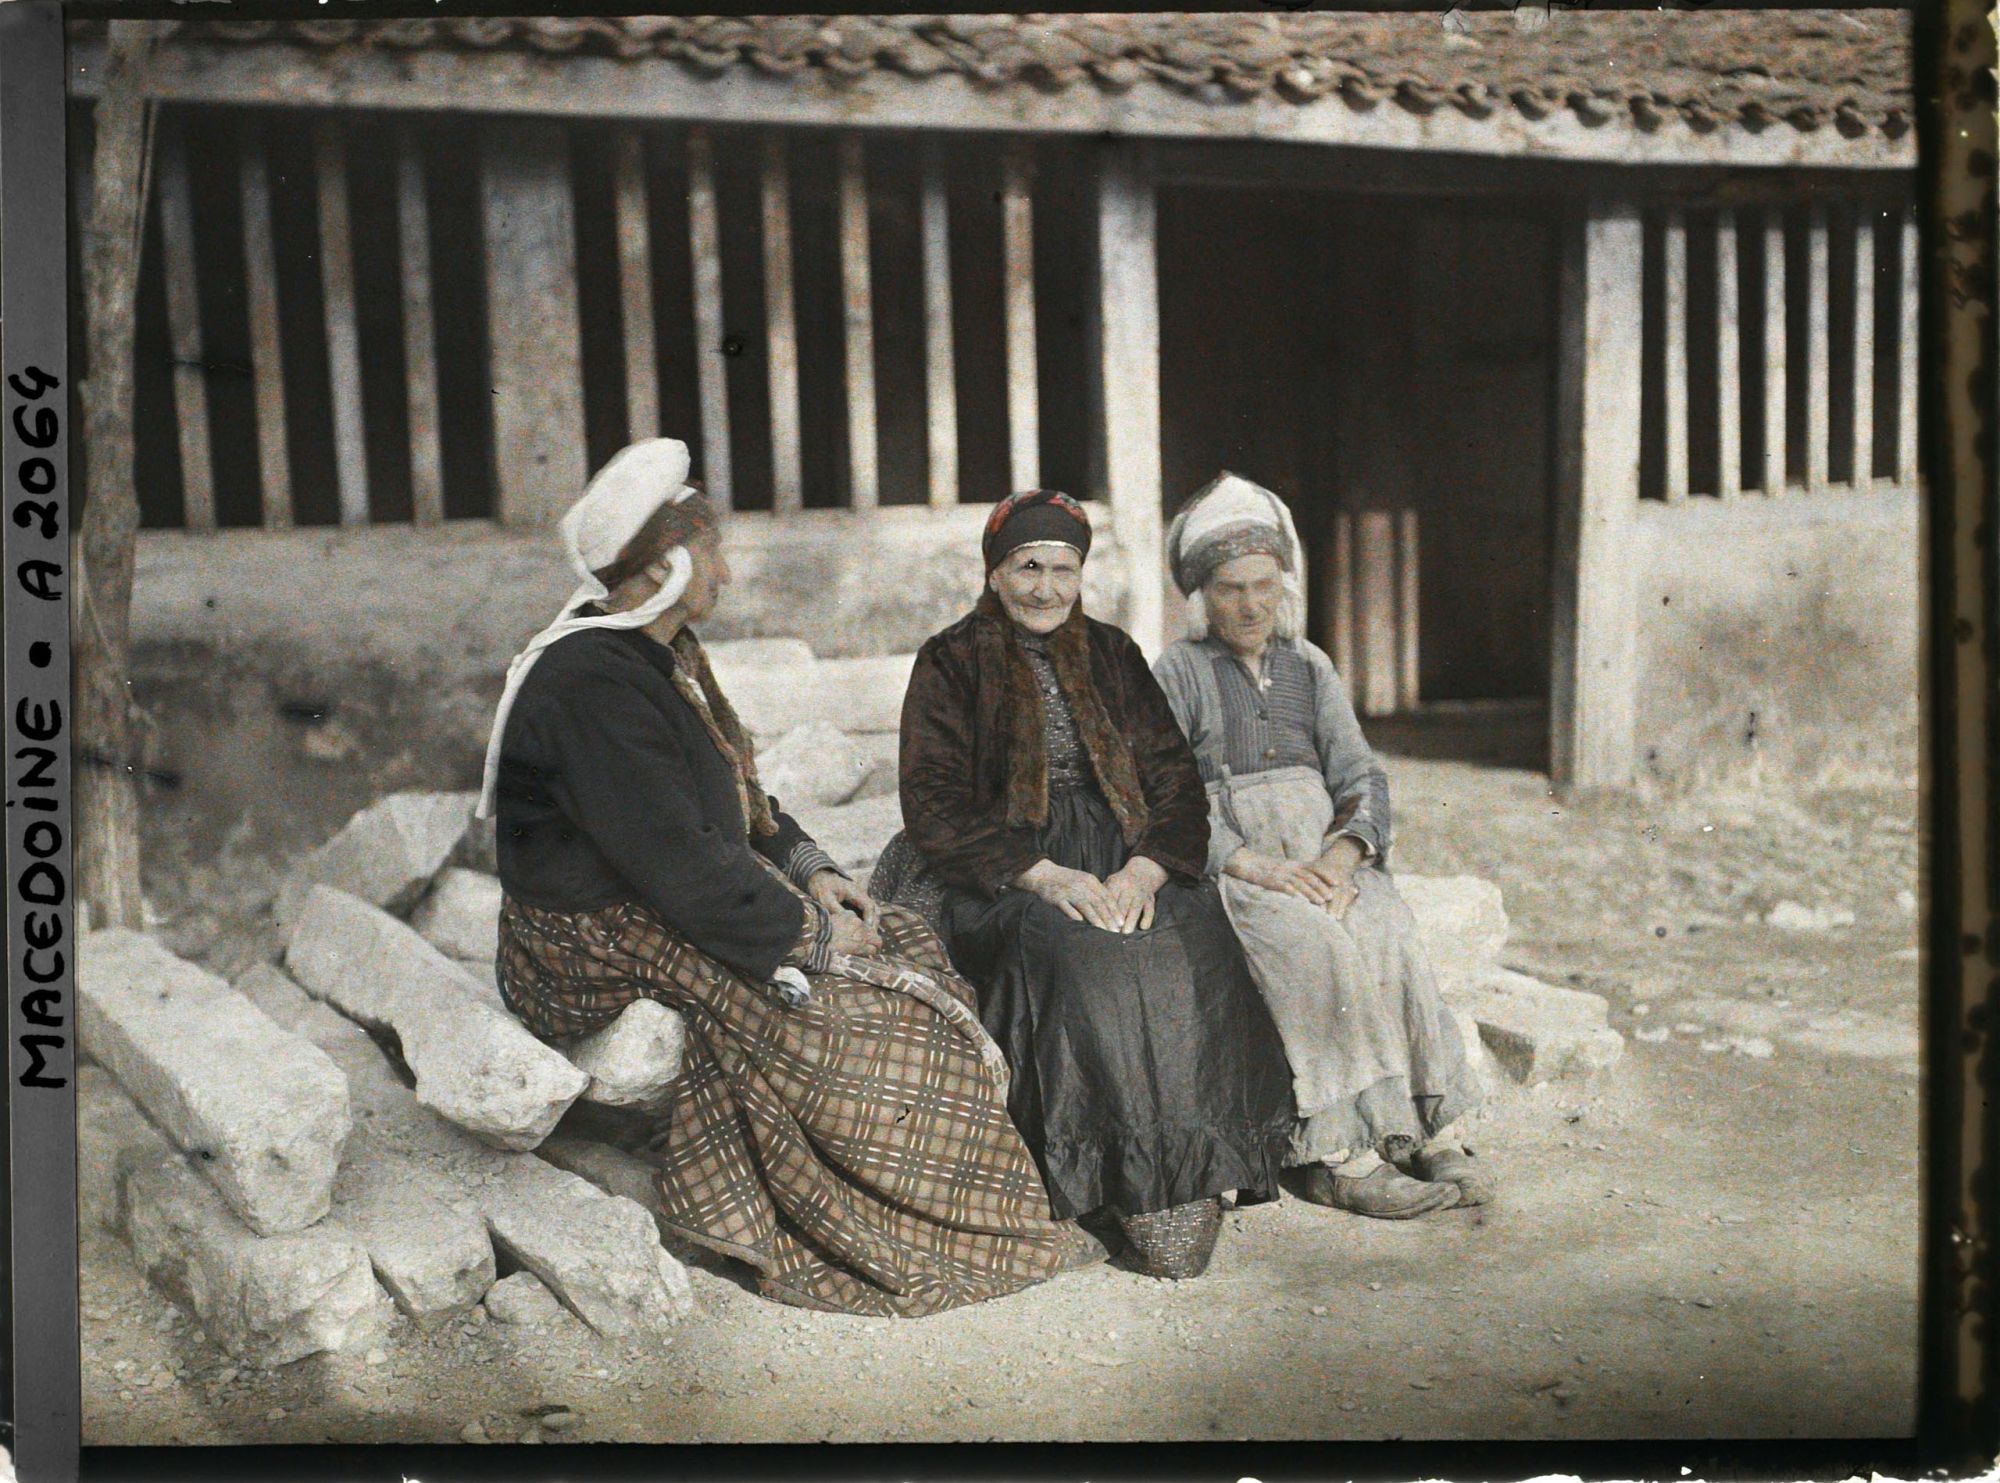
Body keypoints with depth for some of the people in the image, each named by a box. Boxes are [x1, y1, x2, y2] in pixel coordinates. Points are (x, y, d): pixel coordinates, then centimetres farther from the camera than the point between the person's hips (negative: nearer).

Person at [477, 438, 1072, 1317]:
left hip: (663, 906, 10)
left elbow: (735, 796, 20)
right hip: (598, 949, -10)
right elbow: (677, 862, -26)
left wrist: (808, 871, 4)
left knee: (908, 950, -1)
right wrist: (808, 933, -18)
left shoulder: (660, 654, 11)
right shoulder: (590, 685, -22)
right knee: (843, 1019, -20)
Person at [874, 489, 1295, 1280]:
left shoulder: (1113, 656, 14)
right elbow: (934, 804, -6)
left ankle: (1190, 1169, -25)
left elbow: (1176, 784, 7)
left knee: (1192, 942, -26)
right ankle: (1139, 1183, -30)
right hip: (992, 874, -3)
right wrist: (1045, 876, -18)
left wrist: (1143, 872, -14)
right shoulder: (951, 662, 3)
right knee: (1072, 953, -33)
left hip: (1120, 858, 3)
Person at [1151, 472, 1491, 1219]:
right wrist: (1254, 864, -20)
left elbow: (1361, 775, 10)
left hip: (1322, 855, 4)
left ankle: (1427, 1130, -24)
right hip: (1222, 866, -4)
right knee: (1318, 947, -31)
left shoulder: (1309, 667, 18)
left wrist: (1343, 852, -12)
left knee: (1391, 935, -26)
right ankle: (1336, 1152, -29)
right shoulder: (1178, 674, 3)